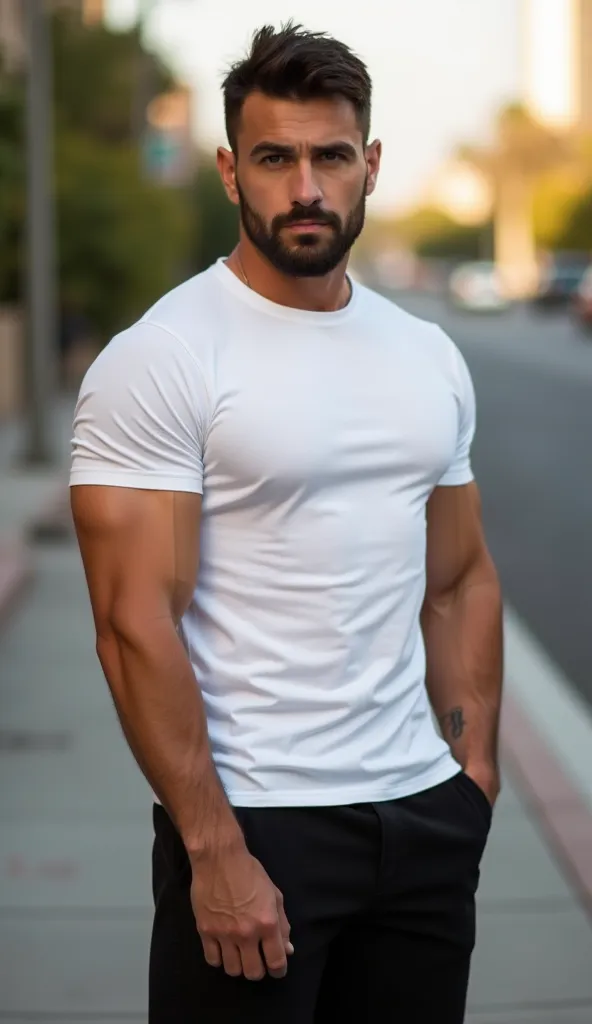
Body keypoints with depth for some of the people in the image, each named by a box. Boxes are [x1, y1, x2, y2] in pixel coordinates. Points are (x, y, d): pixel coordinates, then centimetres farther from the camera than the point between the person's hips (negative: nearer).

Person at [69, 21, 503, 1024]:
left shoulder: (430, 358, 8)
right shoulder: (160, 361, -12)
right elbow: (137, 623, -16)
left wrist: (475, 772, 8)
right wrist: (214, 849, -19)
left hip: (425, 817, 6)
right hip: (254, 822, -6)